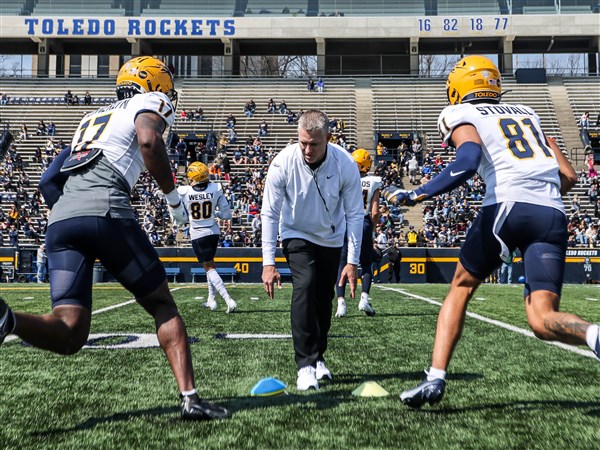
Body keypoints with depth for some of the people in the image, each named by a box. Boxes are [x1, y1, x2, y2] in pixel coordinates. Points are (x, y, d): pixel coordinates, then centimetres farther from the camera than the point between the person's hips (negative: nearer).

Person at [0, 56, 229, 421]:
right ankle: (190, 398, 6)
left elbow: (49, 182, 28)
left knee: (69, 335, 2)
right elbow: (150, 140, -12)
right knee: (162, 304, 11)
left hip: (60, 221, 6)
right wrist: (172, 194, -1)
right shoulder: (152, 102, 13)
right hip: (105, 212, -6)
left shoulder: (92, 118, 33)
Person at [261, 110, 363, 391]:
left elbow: (354, 214, -14)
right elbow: (270, 213, -18)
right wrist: (268, 263, -21)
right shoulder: (283, 163, -26)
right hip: (297, 235, -2)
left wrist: (353, 261, -16)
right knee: (305, 286, -22)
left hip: (331, 238, 2)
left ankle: (319, 357, 27)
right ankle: (305, 365, -19)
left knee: (324, 299, 7)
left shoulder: (345, 165, -24)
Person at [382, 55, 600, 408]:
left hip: (506, 206, -4)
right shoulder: (527, 113, 29)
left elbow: (468, 162, -11)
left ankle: (436, 379, 10)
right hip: (554, 216, 4)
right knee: (542, 319, 2)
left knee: (461, 287, 15)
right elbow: (569, 176, 23)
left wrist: (417, 195, -7)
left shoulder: (462, 114, 12)